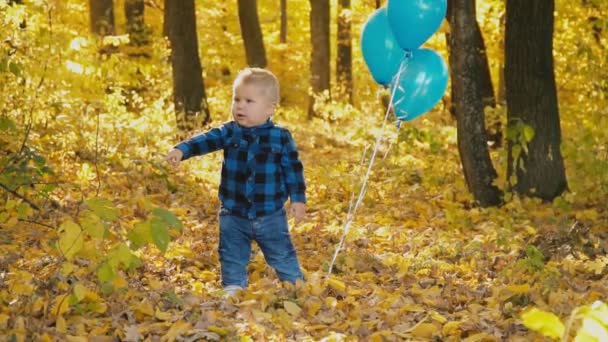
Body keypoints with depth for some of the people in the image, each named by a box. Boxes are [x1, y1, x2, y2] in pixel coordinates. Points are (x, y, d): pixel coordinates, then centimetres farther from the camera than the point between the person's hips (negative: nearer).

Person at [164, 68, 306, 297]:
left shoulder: (281, 138, -6)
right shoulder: (229, 132, -2)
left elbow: (293, 169, -1)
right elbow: (206, 140, -16)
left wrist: (298, 199, -4)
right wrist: (182, 150, -33)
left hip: (270, 215, -2)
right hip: (234, 215, 2)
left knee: (283, 257, 8)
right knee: (232, 257, 11)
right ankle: (233, 291, 25)